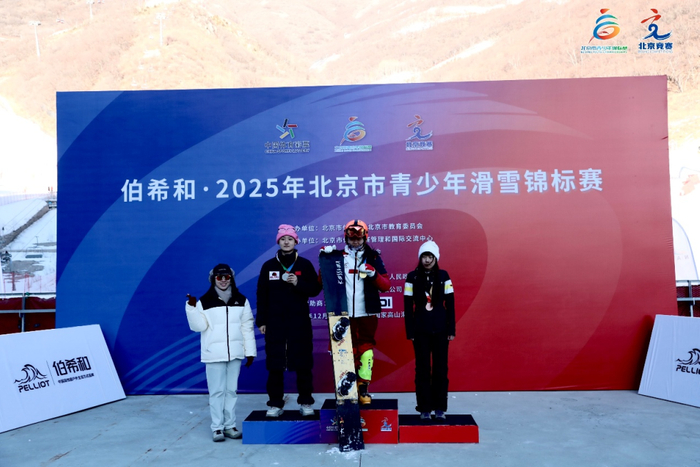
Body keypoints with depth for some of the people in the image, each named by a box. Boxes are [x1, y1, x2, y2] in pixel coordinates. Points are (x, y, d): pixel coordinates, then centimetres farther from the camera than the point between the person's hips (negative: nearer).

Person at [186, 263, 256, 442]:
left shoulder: (241, 301, 6)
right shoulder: (204, 302, 0)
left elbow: (247, 327, 6)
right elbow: (199, 326, -5)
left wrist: (250, 352, 4)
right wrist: (192, 307, -18)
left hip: (235, 353, 2)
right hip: (214, 354, -2)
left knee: (231, 390, 8)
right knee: (217, 391, 0)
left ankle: (230, 425, 17)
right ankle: (217, 427, 8)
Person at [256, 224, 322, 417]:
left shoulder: (305, 264, 3)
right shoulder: (268, 266, 5)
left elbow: (315, 289, 0)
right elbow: (262, 295, 5)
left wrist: (298, 283, -16)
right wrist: (261, 321, 1)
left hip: (300, 322, -1)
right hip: (275, 323, 1)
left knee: (303, 364, 4)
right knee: (275, 365, 4)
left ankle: (305, 402, 16)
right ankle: (275, 403, 15)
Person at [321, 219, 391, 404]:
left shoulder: (373, 257, 7)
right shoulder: (338, 256, 7)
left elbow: (386, 285, 2)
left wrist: (374, 274, -16)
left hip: (366, 313, 0)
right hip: (344, 313, 0)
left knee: (366, 349, 3)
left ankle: (363, 388, 14)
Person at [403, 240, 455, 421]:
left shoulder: (443, 276, 1)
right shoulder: (412, 277, -2)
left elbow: (450, 304, 3)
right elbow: (408, 306, -1)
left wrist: (451, 329, -1)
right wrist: (409, 331, -4)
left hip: (440, 329, 1)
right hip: (420, 330, -1)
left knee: (440, 368, 6)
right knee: (423, 369, 5)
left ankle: (440, 408, 18)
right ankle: (424, 408, 15)